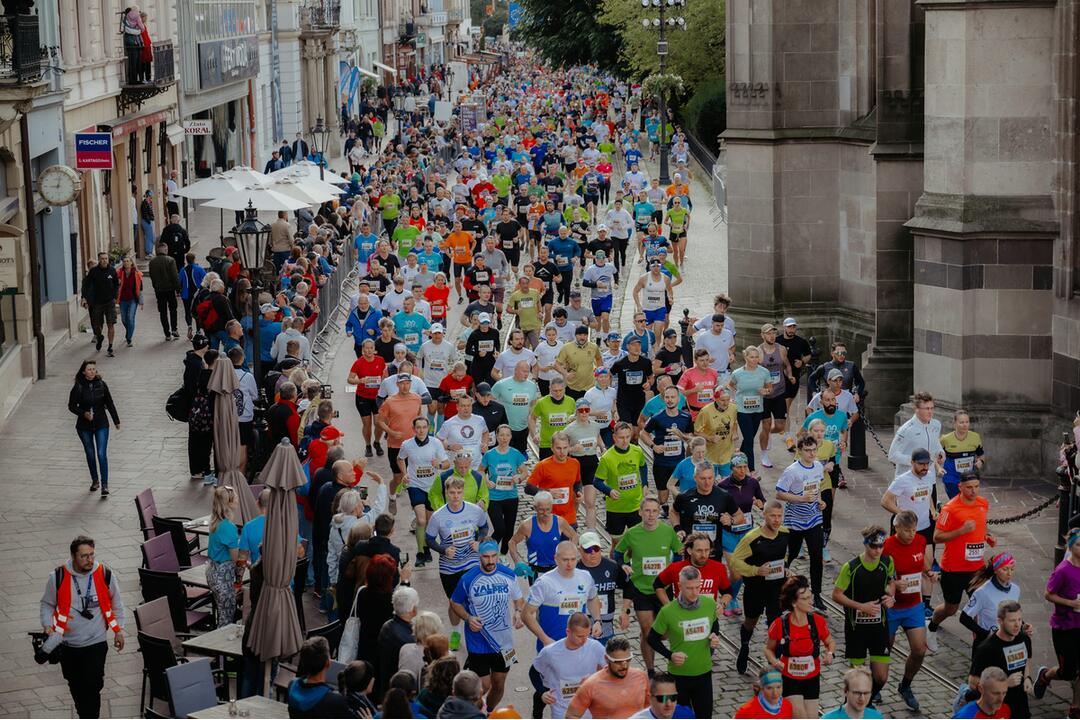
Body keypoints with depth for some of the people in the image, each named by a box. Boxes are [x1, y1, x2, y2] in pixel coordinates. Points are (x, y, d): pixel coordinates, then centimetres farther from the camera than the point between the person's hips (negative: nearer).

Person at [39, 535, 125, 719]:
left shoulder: (105, 575, -10)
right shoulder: (58, 577, -12)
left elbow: (117, 604, 6)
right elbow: (47, 604, 4)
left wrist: (118, 631, 8)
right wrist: (47, 626, -11)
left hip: (96, 643, -2)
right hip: (68, 644, 2)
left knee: (91, 688, -10)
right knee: (75, 686, 19)